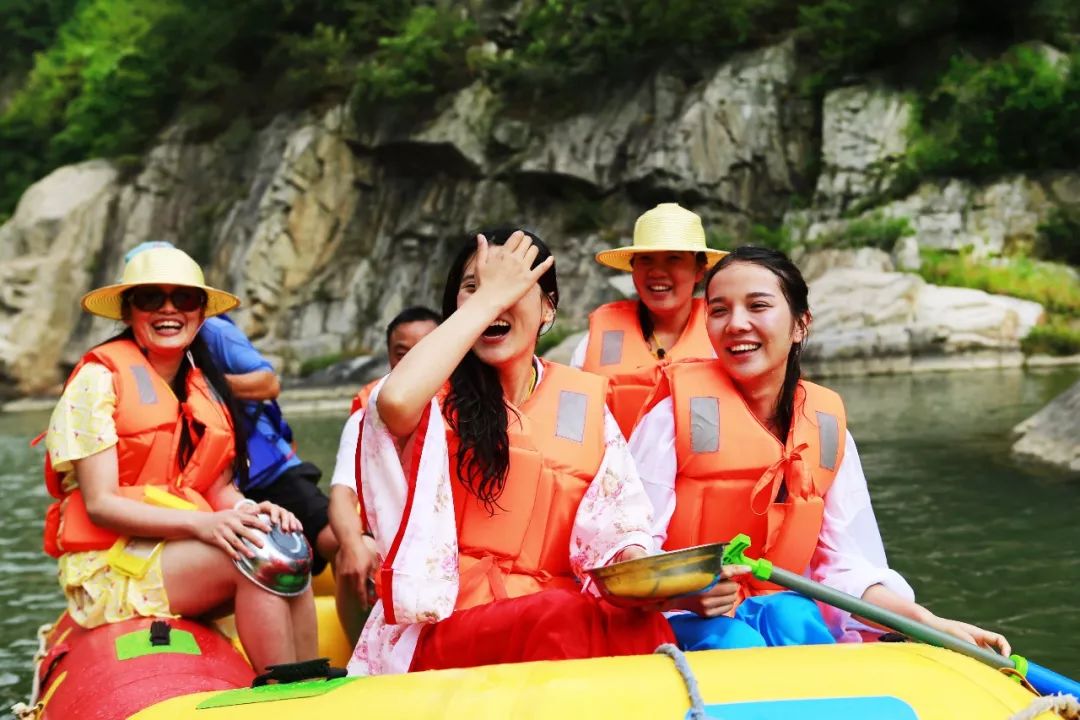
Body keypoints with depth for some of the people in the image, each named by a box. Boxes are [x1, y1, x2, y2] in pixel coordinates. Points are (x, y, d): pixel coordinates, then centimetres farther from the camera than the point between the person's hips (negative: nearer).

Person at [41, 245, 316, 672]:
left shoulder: (206, 389, 14)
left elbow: (220, 488, 9)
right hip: (109, 564, -6)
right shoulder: (100, 378, -7)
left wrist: (251, 510, -16)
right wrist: (201, 524, -26)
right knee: (254, 555, -28)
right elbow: (99, 504, -13)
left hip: (188, 550, 6)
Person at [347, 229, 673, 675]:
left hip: (556, 612, 3)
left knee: (639, 628, -31)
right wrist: (487, 297, -13)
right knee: (564, 619, -34)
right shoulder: (438, 397, 2)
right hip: (446, 621, -3)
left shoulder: (584, 400, 12)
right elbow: (396, 400, -24)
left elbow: (617, 525, 7)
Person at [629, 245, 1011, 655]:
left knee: (788, 616, -31)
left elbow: (846, 566, 3)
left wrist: (928, 623, -12)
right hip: (687, 621, -3)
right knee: (734, 640, -35)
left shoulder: (827, 425, 5)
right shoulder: (680, 407, -7)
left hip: (785, 611, 4)